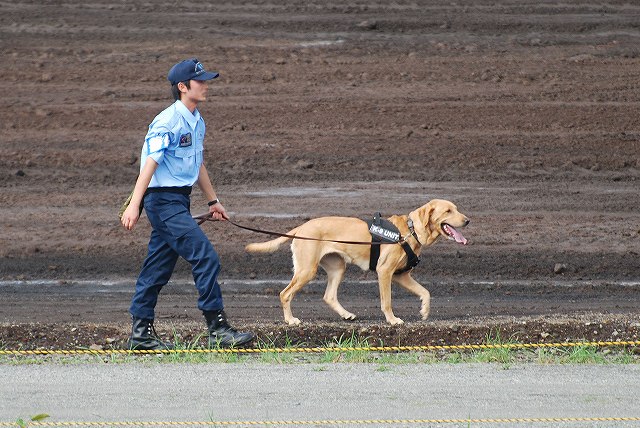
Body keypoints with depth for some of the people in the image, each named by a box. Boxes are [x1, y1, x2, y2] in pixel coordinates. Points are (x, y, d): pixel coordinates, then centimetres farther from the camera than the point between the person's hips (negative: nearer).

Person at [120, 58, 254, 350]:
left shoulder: (197, 122, 14)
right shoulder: (168, 121, -15)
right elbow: (150, 163, -20)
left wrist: (213, 200, 31)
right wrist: (134, 206, -26)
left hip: (179, 201, 9)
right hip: (163, 200, -9)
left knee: (158, 269, 10)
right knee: (206, 258, -13)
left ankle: (141, 333, 15)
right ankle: (218, 329, -11)